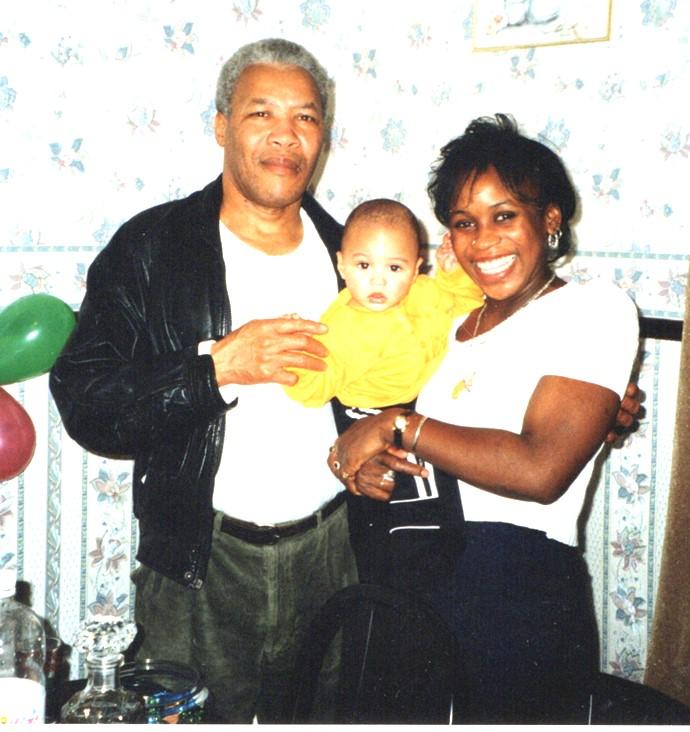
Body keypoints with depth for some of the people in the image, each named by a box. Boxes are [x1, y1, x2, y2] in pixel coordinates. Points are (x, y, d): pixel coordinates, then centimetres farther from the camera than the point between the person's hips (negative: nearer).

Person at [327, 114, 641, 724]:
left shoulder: (594, 308, -9)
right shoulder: (452, 323, 13)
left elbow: (541, 469, -23)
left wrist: (396, 426, -17)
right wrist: (363, 465, -7)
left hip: (521, 592, -6)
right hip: (417, 586, 7)